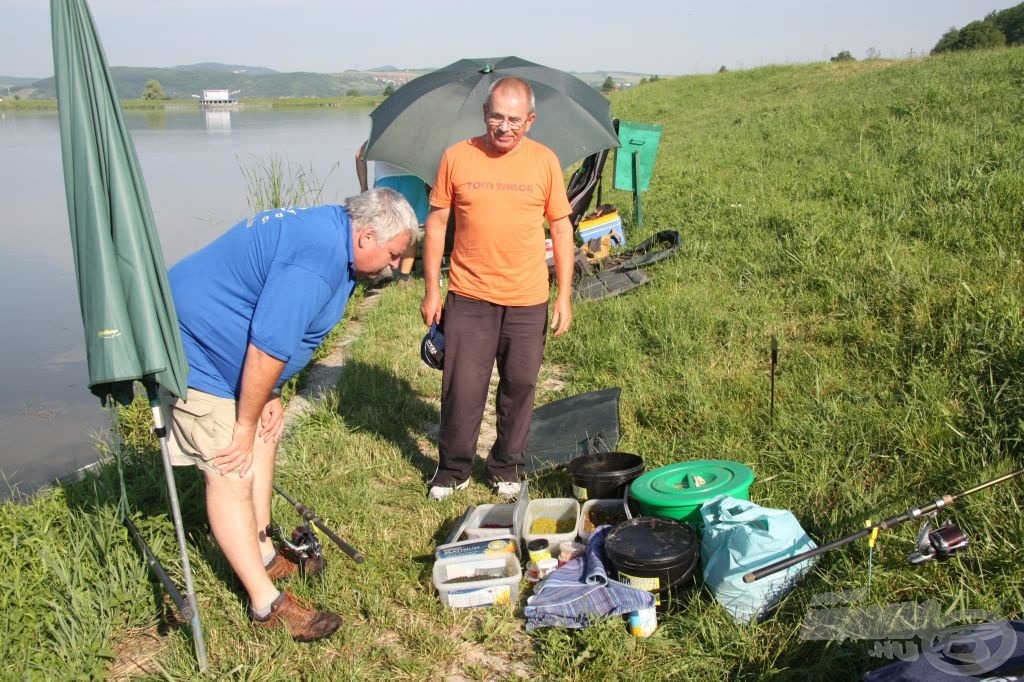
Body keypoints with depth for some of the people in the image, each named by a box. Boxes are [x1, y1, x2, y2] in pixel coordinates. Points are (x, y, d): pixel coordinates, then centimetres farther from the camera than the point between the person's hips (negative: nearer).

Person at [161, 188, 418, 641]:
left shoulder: (333, 236, 5)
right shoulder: (319, 257, -29)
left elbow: (280, 331, 12)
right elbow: (268, 347, -28)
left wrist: (270, 397, 7)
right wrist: (245, 423, -16)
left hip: (226, 342, 11)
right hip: (195, 349, -11)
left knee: (264, 438, 17)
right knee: (230, 474, -7)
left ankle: (263, 556, 30)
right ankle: (267, 603, 0)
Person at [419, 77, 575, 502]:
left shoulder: (544, 161, 0)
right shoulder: (457, 157, -2)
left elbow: (561, 228, 5)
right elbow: (436, 222, 4)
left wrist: (564, 297, 1)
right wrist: (431, 291, 2)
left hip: (528, 300, 1)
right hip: (468, 296, 0)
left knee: (520, 385, 10)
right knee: (462, 387, 3)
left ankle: (507, 467, 28)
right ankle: (453, 469, 23)